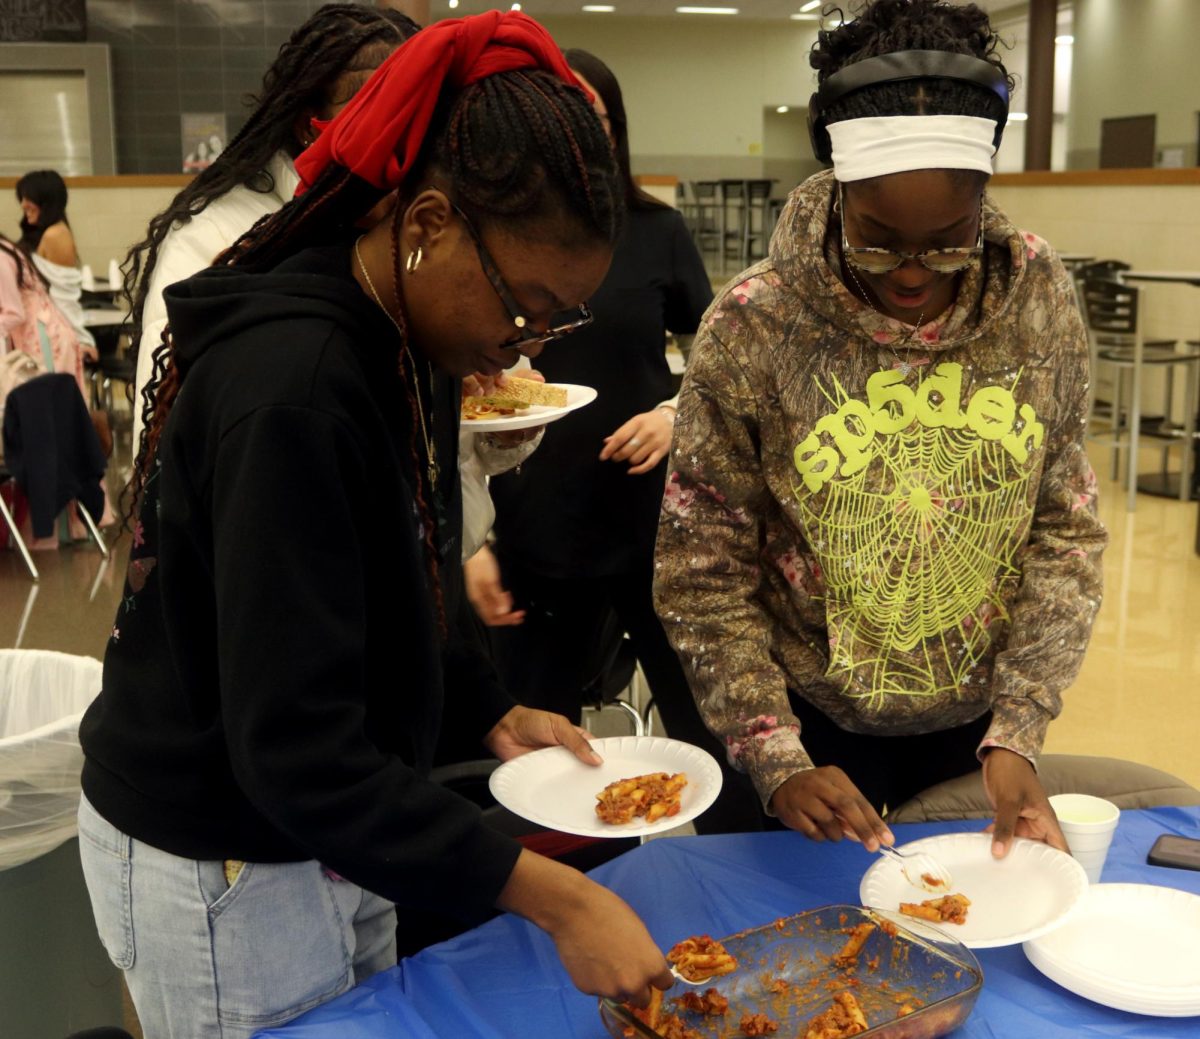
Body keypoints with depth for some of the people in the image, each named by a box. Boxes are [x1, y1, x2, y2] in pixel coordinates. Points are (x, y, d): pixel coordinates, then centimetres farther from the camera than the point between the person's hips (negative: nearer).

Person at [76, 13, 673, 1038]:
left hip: (327, 833, 8)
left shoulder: (402, 350, 0)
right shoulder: (291, 387, -28)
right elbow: (294, 745, -30)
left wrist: (491, 708, 2)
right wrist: (554, 898, -31)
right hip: (219, 869, -8)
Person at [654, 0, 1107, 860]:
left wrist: (1018, 734, -12)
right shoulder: (753, 329, -19)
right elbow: (704, 574, -13)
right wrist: (777, 761, -19)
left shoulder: (1038, 297, -11)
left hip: (979, 721, 3)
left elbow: (1065, 532, -5)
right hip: (817, 731, -2)